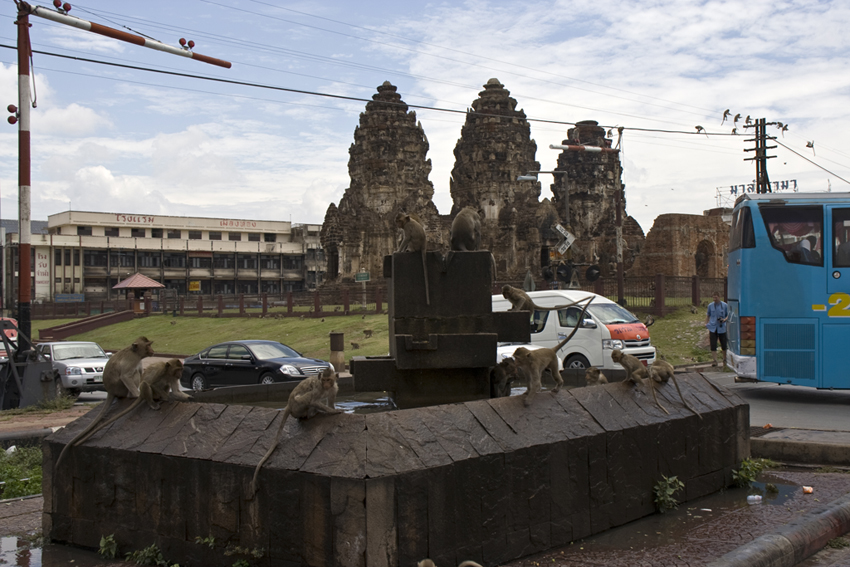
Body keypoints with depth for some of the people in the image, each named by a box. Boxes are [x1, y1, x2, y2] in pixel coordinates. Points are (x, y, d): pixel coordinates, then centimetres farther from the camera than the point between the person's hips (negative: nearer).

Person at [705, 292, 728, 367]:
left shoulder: (725, 305, 2)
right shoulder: (710, 305, 6)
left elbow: (728, 315, 9)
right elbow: (708, 315, 17)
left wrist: (724, 319, -12)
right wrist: (706, 323, 5)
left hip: (722, 328, -1)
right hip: (713, 328, 1)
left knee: (723, 344, 5)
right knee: (713, 345, -7)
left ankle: (725, 360, 23)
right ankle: (714, 361, -5)